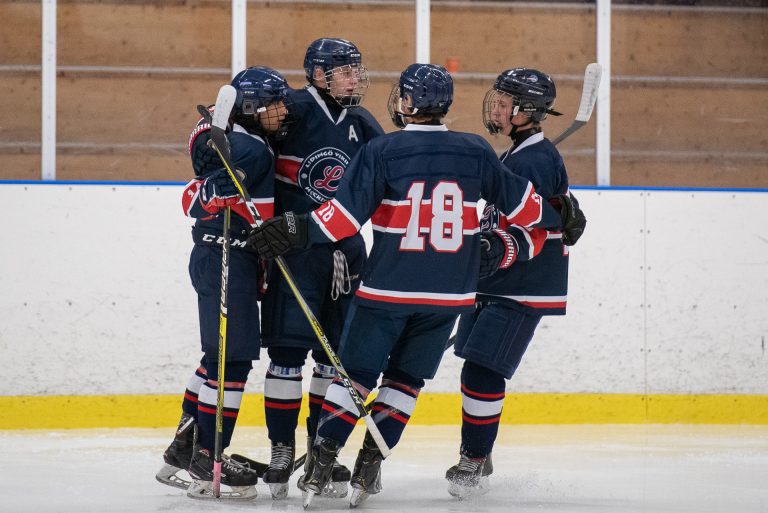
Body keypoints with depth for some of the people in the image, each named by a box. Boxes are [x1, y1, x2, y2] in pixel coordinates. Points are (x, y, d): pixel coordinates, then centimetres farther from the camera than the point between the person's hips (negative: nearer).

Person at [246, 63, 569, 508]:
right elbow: (521, 202, 10)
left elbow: (347, 213, -14)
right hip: (449, 292, 3)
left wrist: (296, 231, -8)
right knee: (406, 376, 14)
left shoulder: (382, 151, -8)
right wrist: (558, 217, 27)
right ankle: (370, 462, 8)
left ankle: (323, 459, 0)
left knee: (357, 369, 7)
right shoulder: (476, 152, 2)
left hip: (389, 287, -3)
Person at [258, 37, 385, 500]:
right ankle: (282, 451, 4)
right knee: (288, 353, -5)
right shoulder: (294, 111, -8)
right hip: (291, 249, -5)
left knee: (336, 355, 7)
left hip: (345, 250, 5)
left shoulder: (362, 124, 10)